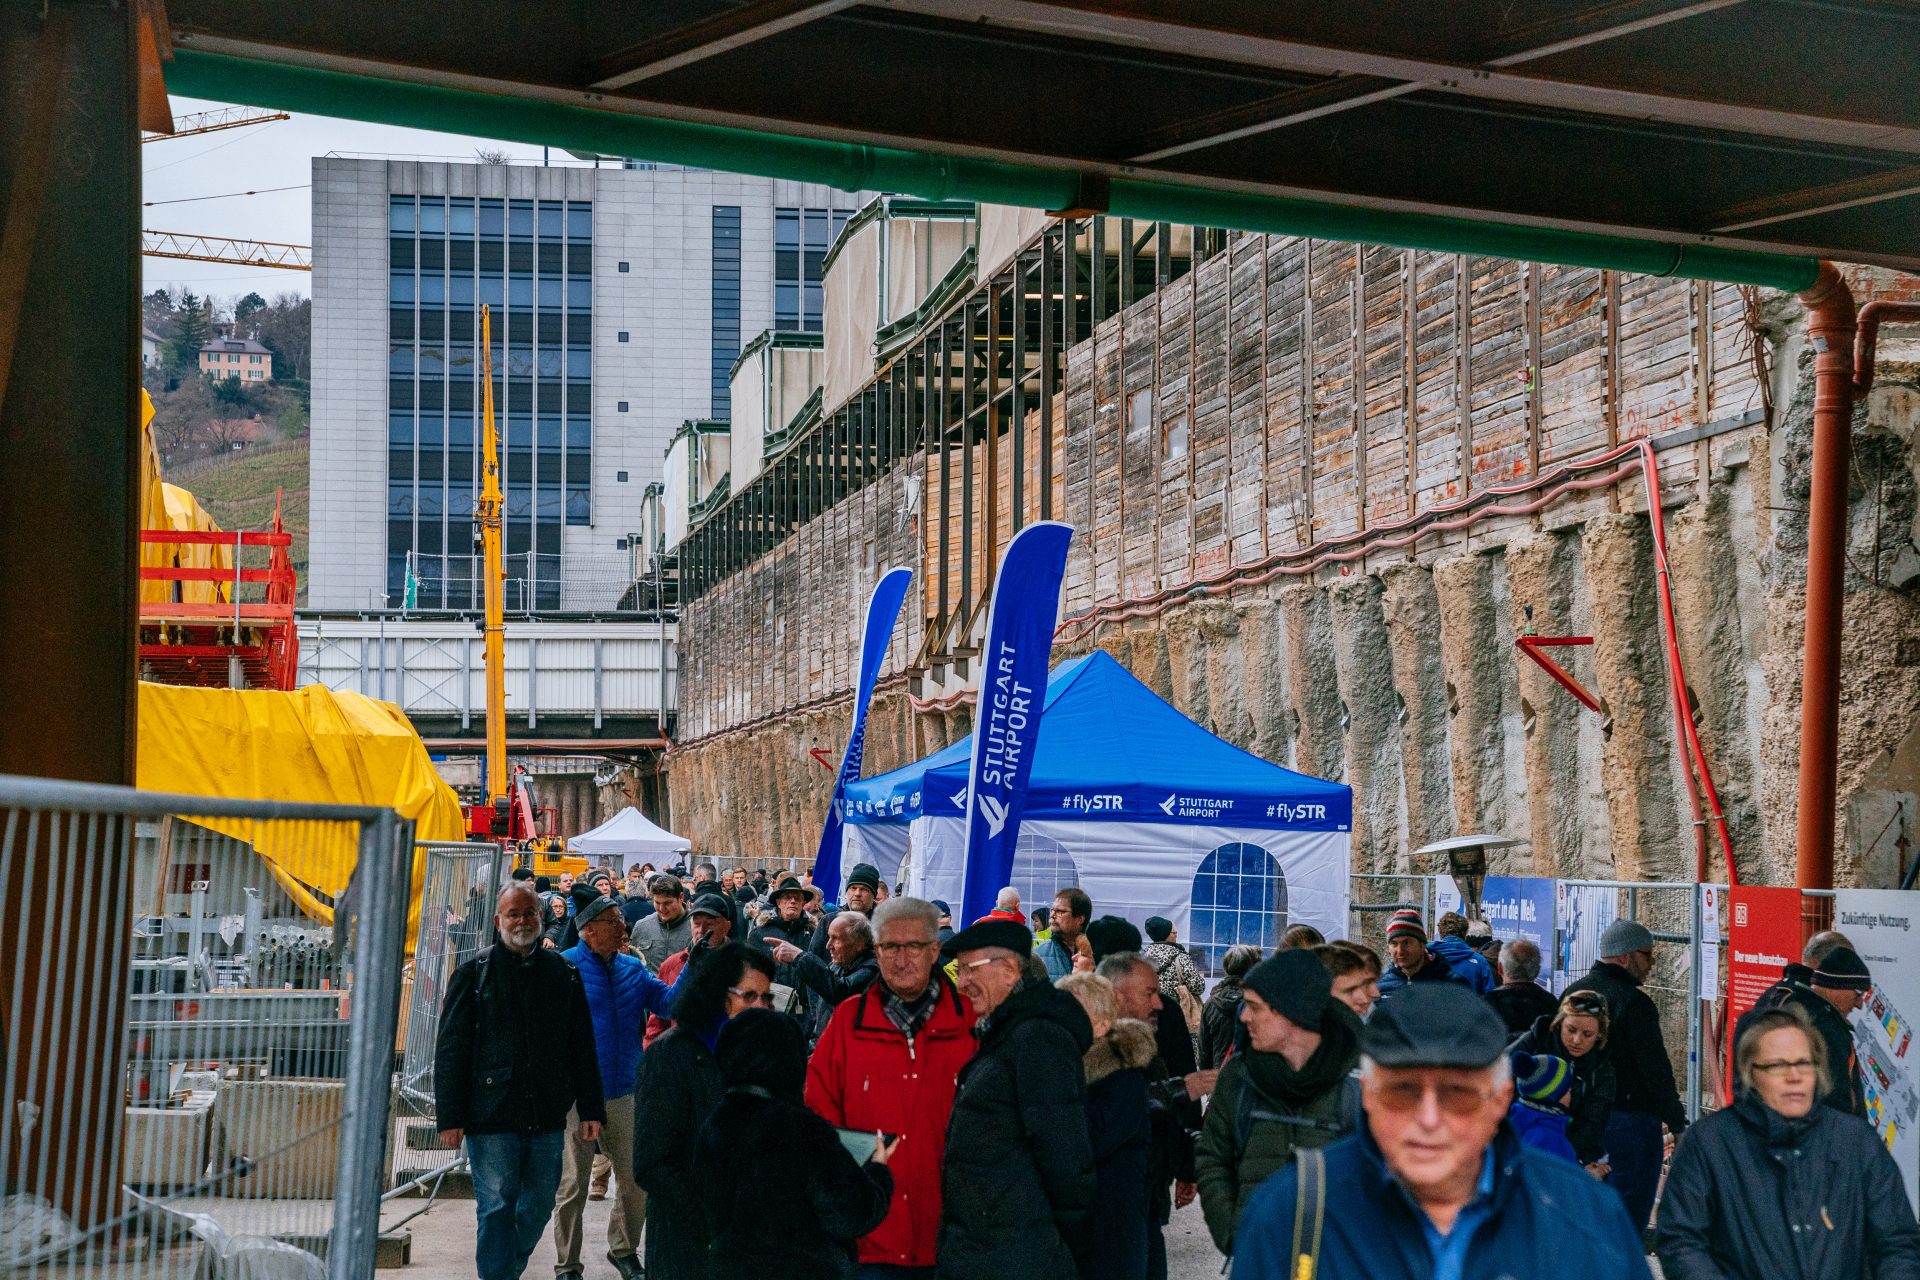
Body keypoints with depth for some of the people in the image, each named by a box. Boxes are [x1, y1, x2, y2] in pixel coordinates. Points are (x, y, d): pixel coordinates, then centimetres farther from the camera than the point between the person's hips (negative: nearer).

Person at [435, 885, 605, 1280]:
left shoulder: (563, 974, 8)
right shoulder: (474, 973, -1)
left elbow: (583, 1048, 12)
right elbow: (450, 1050, -3)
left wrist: (590, 1109, 8)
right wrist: (450, 1116, -9)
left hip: (548, 1118, 4)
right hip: (492, 1117, -3)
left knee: (539, 1207, 12)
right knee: (496, 1210, -2)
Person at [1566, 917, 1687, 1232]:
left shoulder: (1572, 993, 10)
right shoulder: (1633, 1002, -15)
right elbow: (1656, 1069, -16)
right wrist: (1677, 1124, -11)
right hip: (1630, 1120, -8)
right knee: (1628, 1219, -3)